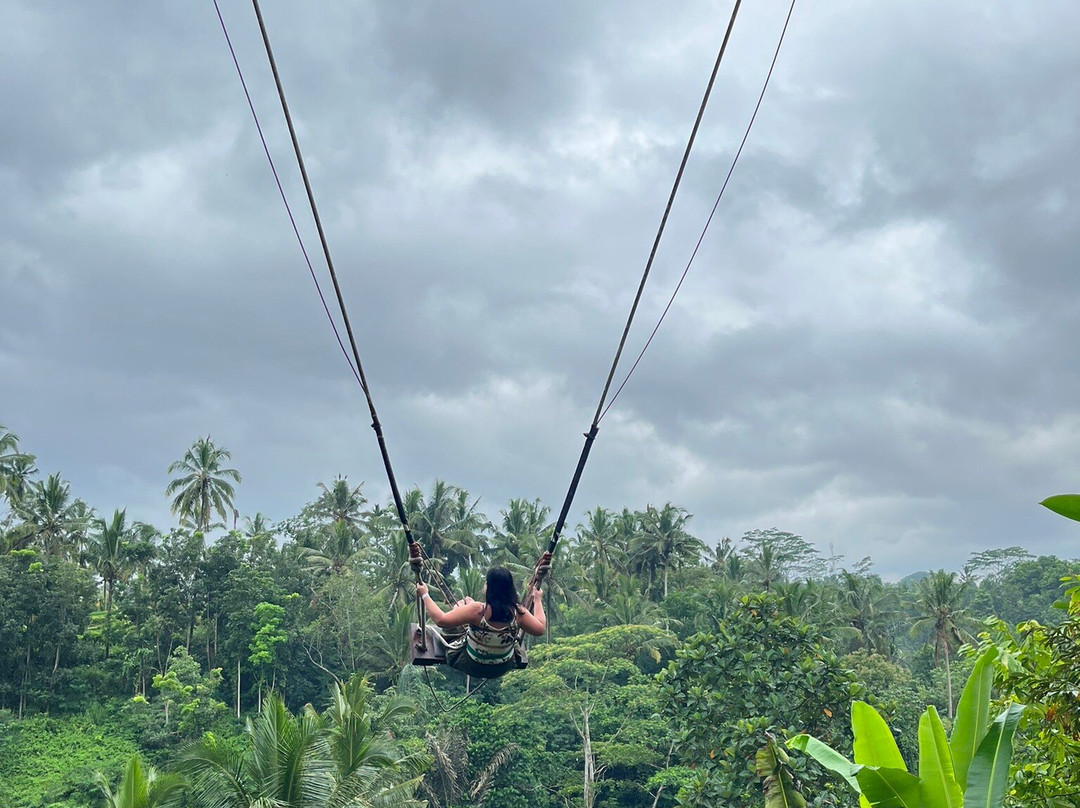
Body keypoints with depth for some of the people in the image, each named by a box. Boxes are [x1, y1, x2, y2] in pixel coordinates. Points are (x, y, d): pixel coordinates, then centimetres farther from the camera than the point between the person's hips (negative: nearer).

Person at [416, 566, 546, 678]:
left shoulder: (478, 610, -33)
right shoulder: (518, 612, -23)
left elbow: (441, 620, -30)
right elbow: (540, 629, -8)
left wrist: (424, 595, -17)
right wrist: (538, 600, 6)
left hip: (473, 667, -3)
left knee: (460, 604, 16)